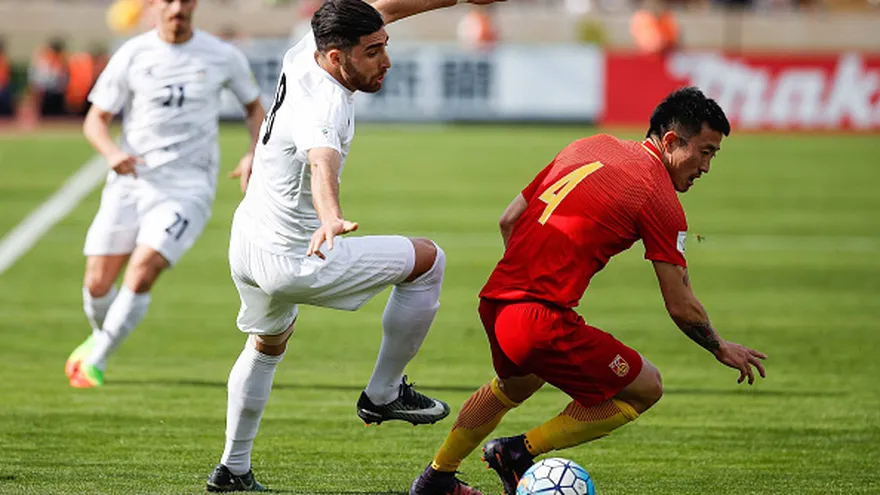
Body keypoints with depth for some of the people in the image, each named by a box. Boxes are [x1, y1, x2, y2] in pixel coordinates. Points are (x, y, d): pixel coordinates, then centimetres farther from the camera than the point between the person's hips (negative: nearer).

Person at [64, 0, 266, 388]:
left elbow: (255, 108, 17)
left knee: (142, 270, -22)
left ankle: (95, 361, -8)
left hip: (188, 186, -2)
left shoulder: (222, 57, 2)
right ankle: (100, 337, 31)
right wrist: (111, 153, -19)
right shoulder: (131, 56, 0)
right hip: (130, 181, 2)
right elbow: (95, 120, 3)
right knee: (97, 283, -3)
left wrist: (253, 155, -2)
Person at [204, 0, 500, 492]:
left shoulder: (305, 52, -4)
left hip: (246, 244, 9)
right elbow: (323, 167, -51)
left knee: (267, 346, 34)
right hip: (293, 261, -9)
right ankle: (383, 393, 11)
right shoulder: (325, 108, -29)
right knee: (427, 260, 2)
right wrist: (331, 220, -71)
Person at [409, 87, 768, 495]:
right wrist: (722, 350, 15)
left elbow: (509, 220, 18)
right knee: (645, 389, 7)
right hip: (544, 322, -8)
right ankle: (520, 452, 3)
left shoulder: (589, 147, 14)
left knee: (516, 383, 38)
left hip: (494, 301, 9)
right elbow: (681, 308, -3)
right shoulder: (659, 197, -7)